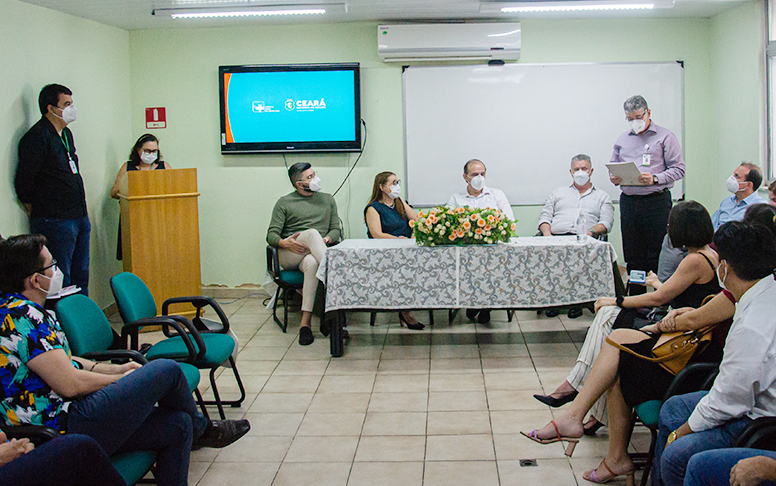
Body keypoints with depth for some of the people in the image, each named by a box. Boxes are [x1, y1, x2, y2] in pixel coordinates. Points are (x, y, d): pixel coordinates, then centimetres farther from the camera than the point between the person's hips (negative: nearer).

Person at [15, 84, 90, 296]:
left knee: (81, 278, 13)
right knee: (61, 283, -5)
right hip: (55, 221, -9)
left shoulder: (66, 133, 15)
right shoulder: (37, 137, -13)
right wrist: (39, 214, -7)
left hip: (80, 217, 9)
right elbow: (23, 182, -15)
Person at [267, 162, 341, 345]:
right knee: (312, 233, -35)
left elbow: (336, 229, 17)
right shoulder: (284, 203, 14)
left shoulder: (327, 200, 23)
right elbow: (271, 235, 7)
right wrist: (285, 243, -17)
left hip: (314, 254, 1)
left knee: (312, 263, -39)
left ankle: (306, 323, -46)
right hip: (288, 255, -1)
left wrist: (326, 239, -7)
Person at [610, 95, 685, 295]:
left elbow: (678, 169, -3)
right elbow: (613, 167, 22)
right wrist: (613, 178, -1)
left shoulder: (665, 137, 2)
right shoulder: (622, 140, 18)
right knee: (633, 256, 7)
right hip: (628, 202, 5)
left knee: (657, 255, -7)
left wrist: (655, 179, -18)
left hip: (656, 202, -5)